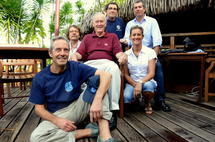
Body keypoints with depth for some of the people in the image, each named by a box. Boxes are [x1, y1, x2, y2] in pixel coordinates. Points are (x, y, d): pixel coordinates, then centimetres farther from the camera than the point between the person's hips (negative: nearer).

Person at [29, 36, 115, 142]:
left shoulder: (75, 67, -11)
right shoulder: (39, 78, -7)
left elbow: (106, 75, -22)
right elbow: (39, 108, -1)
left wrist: (97, 101, -37)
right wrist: (57, 121, -21)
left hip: (78, 108, 0)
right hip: (56, 115, 1)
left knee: (96, 80, -22)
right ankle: (88, 131, -17)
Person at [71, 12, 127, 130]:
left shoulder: (112, 36, 25)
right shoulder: (87, 37, 29)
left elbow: (118, 52, 10)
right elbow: (79, 53, 15)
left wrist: (123, 56, -15)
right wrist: (74, 57, -10)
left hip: (106, 62, -1)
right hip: (89, 64, 2)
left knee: (114, 69, -39)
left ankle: (113, 110, -35)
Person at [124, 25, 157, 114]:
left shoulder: (150, 52, 0)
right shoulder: (126, 54, 5)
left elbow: (151, 73, -8)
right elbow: (126, 74, 2)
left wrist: (140, 83, -25)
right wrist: (135, 85, -17)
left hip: (147, 81, -1)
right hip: (132, 83, 1)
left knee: (148, 85, -38)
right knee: (126, 97, -31)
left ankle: (147, 103, 0)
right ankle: (137, 97, 10)